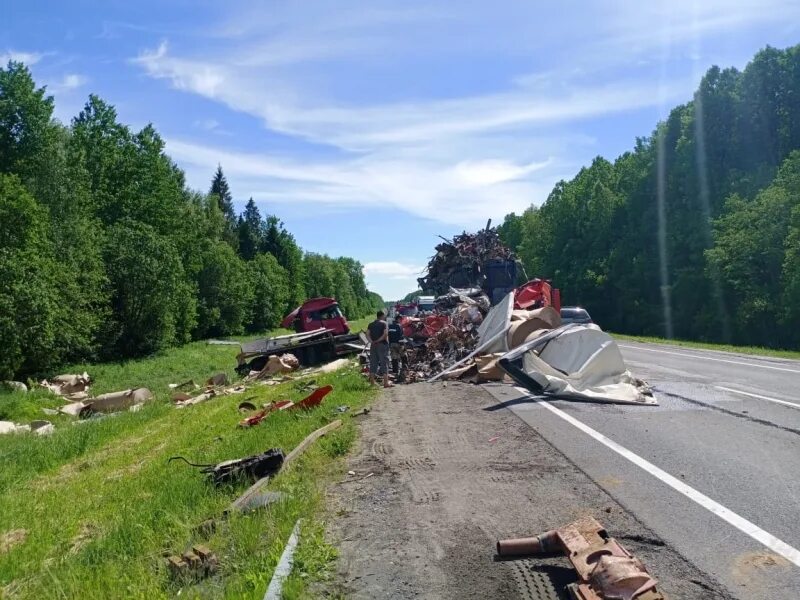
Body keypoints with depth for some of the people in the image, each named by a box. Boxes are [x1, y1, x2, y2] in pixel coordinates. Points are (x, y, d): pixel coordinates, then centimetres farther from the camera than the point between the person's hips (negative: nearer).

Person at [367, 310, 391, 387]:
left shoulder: (371, 324, 13)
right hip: (382, 345, -5)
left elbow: (367, 334, 1)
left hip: (373, 345, 5)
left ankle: (372, 382, 10)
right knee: (384, 363, -3)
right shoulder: (384, 323, -3)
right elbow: (385, 334, -17)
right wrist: (379, 340, -11)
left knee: (373, 363, 9)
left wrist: (371, 341, -9)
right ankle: (386, 383, -7)